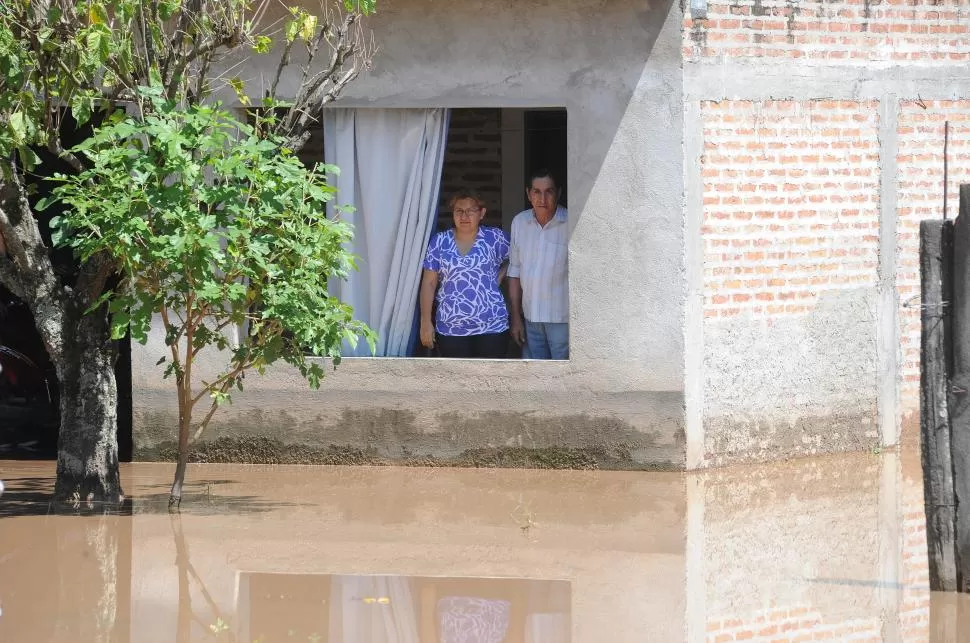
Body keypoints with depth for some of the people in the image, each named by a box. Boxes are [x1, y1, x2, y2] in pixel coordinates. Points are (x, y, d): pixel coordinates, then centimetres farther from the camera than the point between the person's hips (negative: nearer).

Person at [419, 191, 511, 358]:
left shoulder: (496, 238, -1)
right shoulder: (440, 242, 1)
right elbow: (429, 283, 3)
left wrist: (498, 279, 0)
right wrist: (426, 322, 0)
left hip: (491, 326, -1)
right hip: (451, 329, 1)